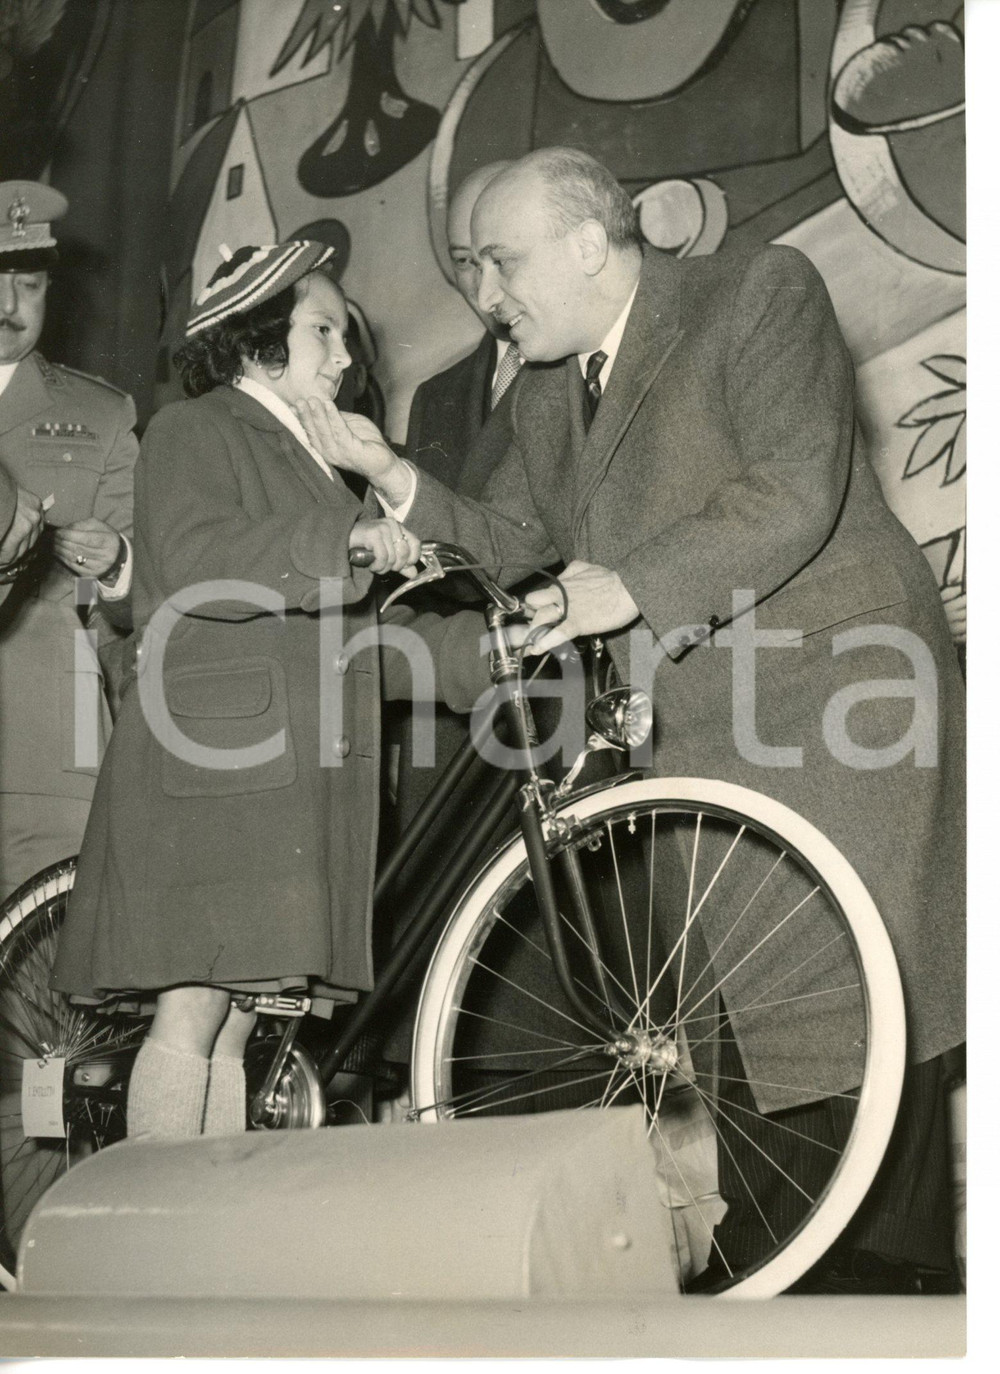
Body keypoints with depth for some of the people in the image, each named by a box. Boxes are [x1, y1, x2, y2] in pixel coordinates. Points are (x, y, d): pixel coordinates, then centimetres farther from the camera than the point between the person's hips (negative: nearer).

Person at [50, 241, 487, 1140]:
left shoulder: (306, 460, 29)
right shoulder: (195, 431, 2)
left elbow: (355, 636, 27)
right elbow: (195, 563, -19)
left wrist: (482, 650, 17)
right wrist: (343, 542, -26)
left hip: (298, 782, 8)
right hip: (211, 768, -8)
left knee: (232, 1031, 5)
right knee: (192, 1018, -12)